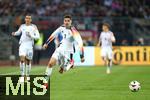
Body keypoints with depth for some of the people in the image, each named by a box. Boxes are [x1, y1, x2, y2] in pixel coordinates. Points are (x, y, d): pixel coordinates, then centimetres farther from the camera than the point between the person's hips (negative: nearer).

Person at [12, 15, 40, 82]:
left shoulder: (34, 27, 4)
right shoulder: (22, 26, 10)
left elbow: (37, 36, 0)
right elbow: (18, 32, 30)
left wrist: (31, 36, -16)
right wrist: (14, 33, 9)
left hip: (30, 45, 0)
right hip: (22, 44, 0)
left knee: (28, 61, 7)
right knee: (22, 59, -18)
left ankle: (27, 75, 27)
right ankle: (22, 76, -17)